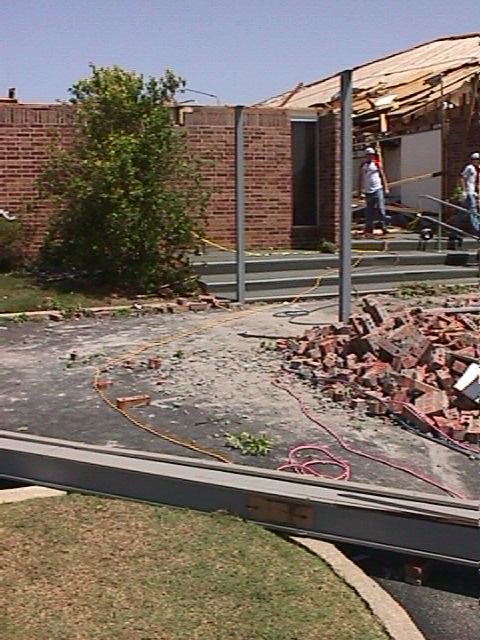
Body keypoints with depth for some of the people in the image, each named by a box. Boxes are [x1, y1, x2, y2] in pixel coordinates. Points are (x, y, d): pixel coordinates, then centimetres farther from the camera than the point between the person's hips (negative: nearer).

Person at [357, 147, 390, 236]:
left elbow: (382, 176, 6)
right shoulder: (363, 165, 11)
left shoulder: (377, 164, 5)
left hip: (377, 189, -3)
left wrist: (386, 188, 0)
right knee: (369, 210, 6)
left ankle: (384, 226, -8)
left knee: (381, 208, -8)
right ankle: (369, 227, 12)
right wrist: (359, 189, 14)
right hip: (367, 190, 3)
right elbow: (360, 178, 17)